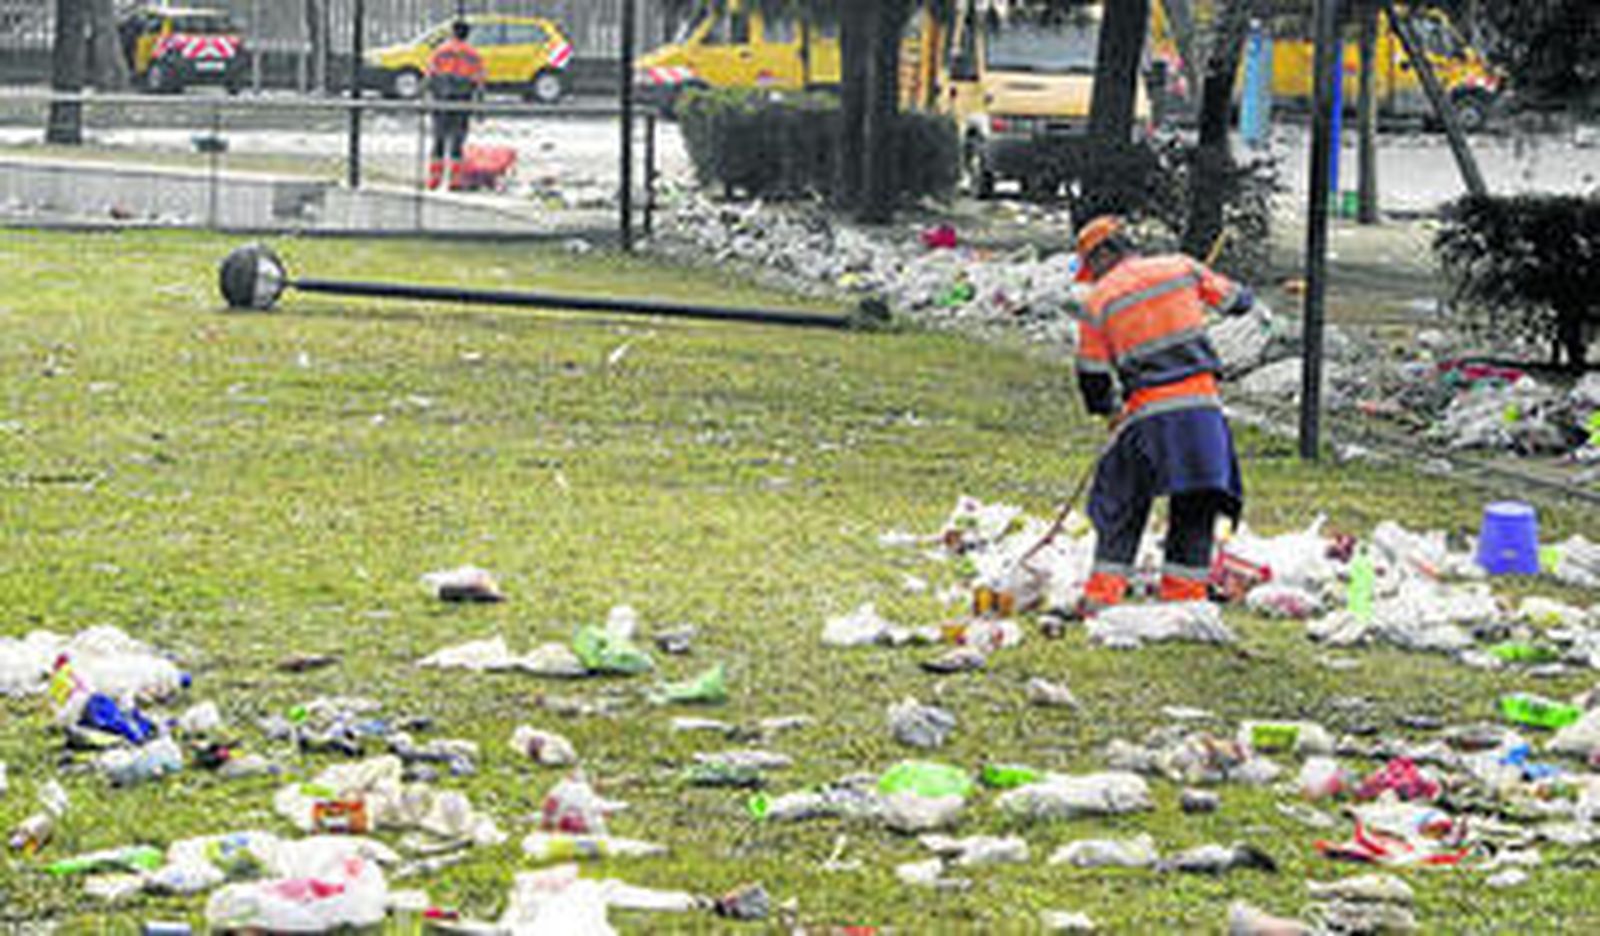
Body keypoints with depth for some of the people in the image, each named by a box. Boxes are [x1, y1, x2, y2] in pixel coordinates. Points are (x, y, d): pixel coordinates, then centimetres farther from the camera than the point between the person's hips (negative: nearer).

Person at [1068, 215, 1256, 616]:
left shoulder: (1099, 301, 4)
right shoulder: (1180, 268, 8)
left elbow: (1092, 376, 7)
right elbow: (1238, 300, 19)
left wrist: (1108, 409, 27)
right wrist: (1200, 285, 40)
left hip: (1148, 411, -1)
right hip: (1200, 402, 1)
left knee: (1122, 507, 11)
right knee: (1195, 508, 9)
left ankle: (1102, 594, 7)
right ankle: (1184, 593, 5)